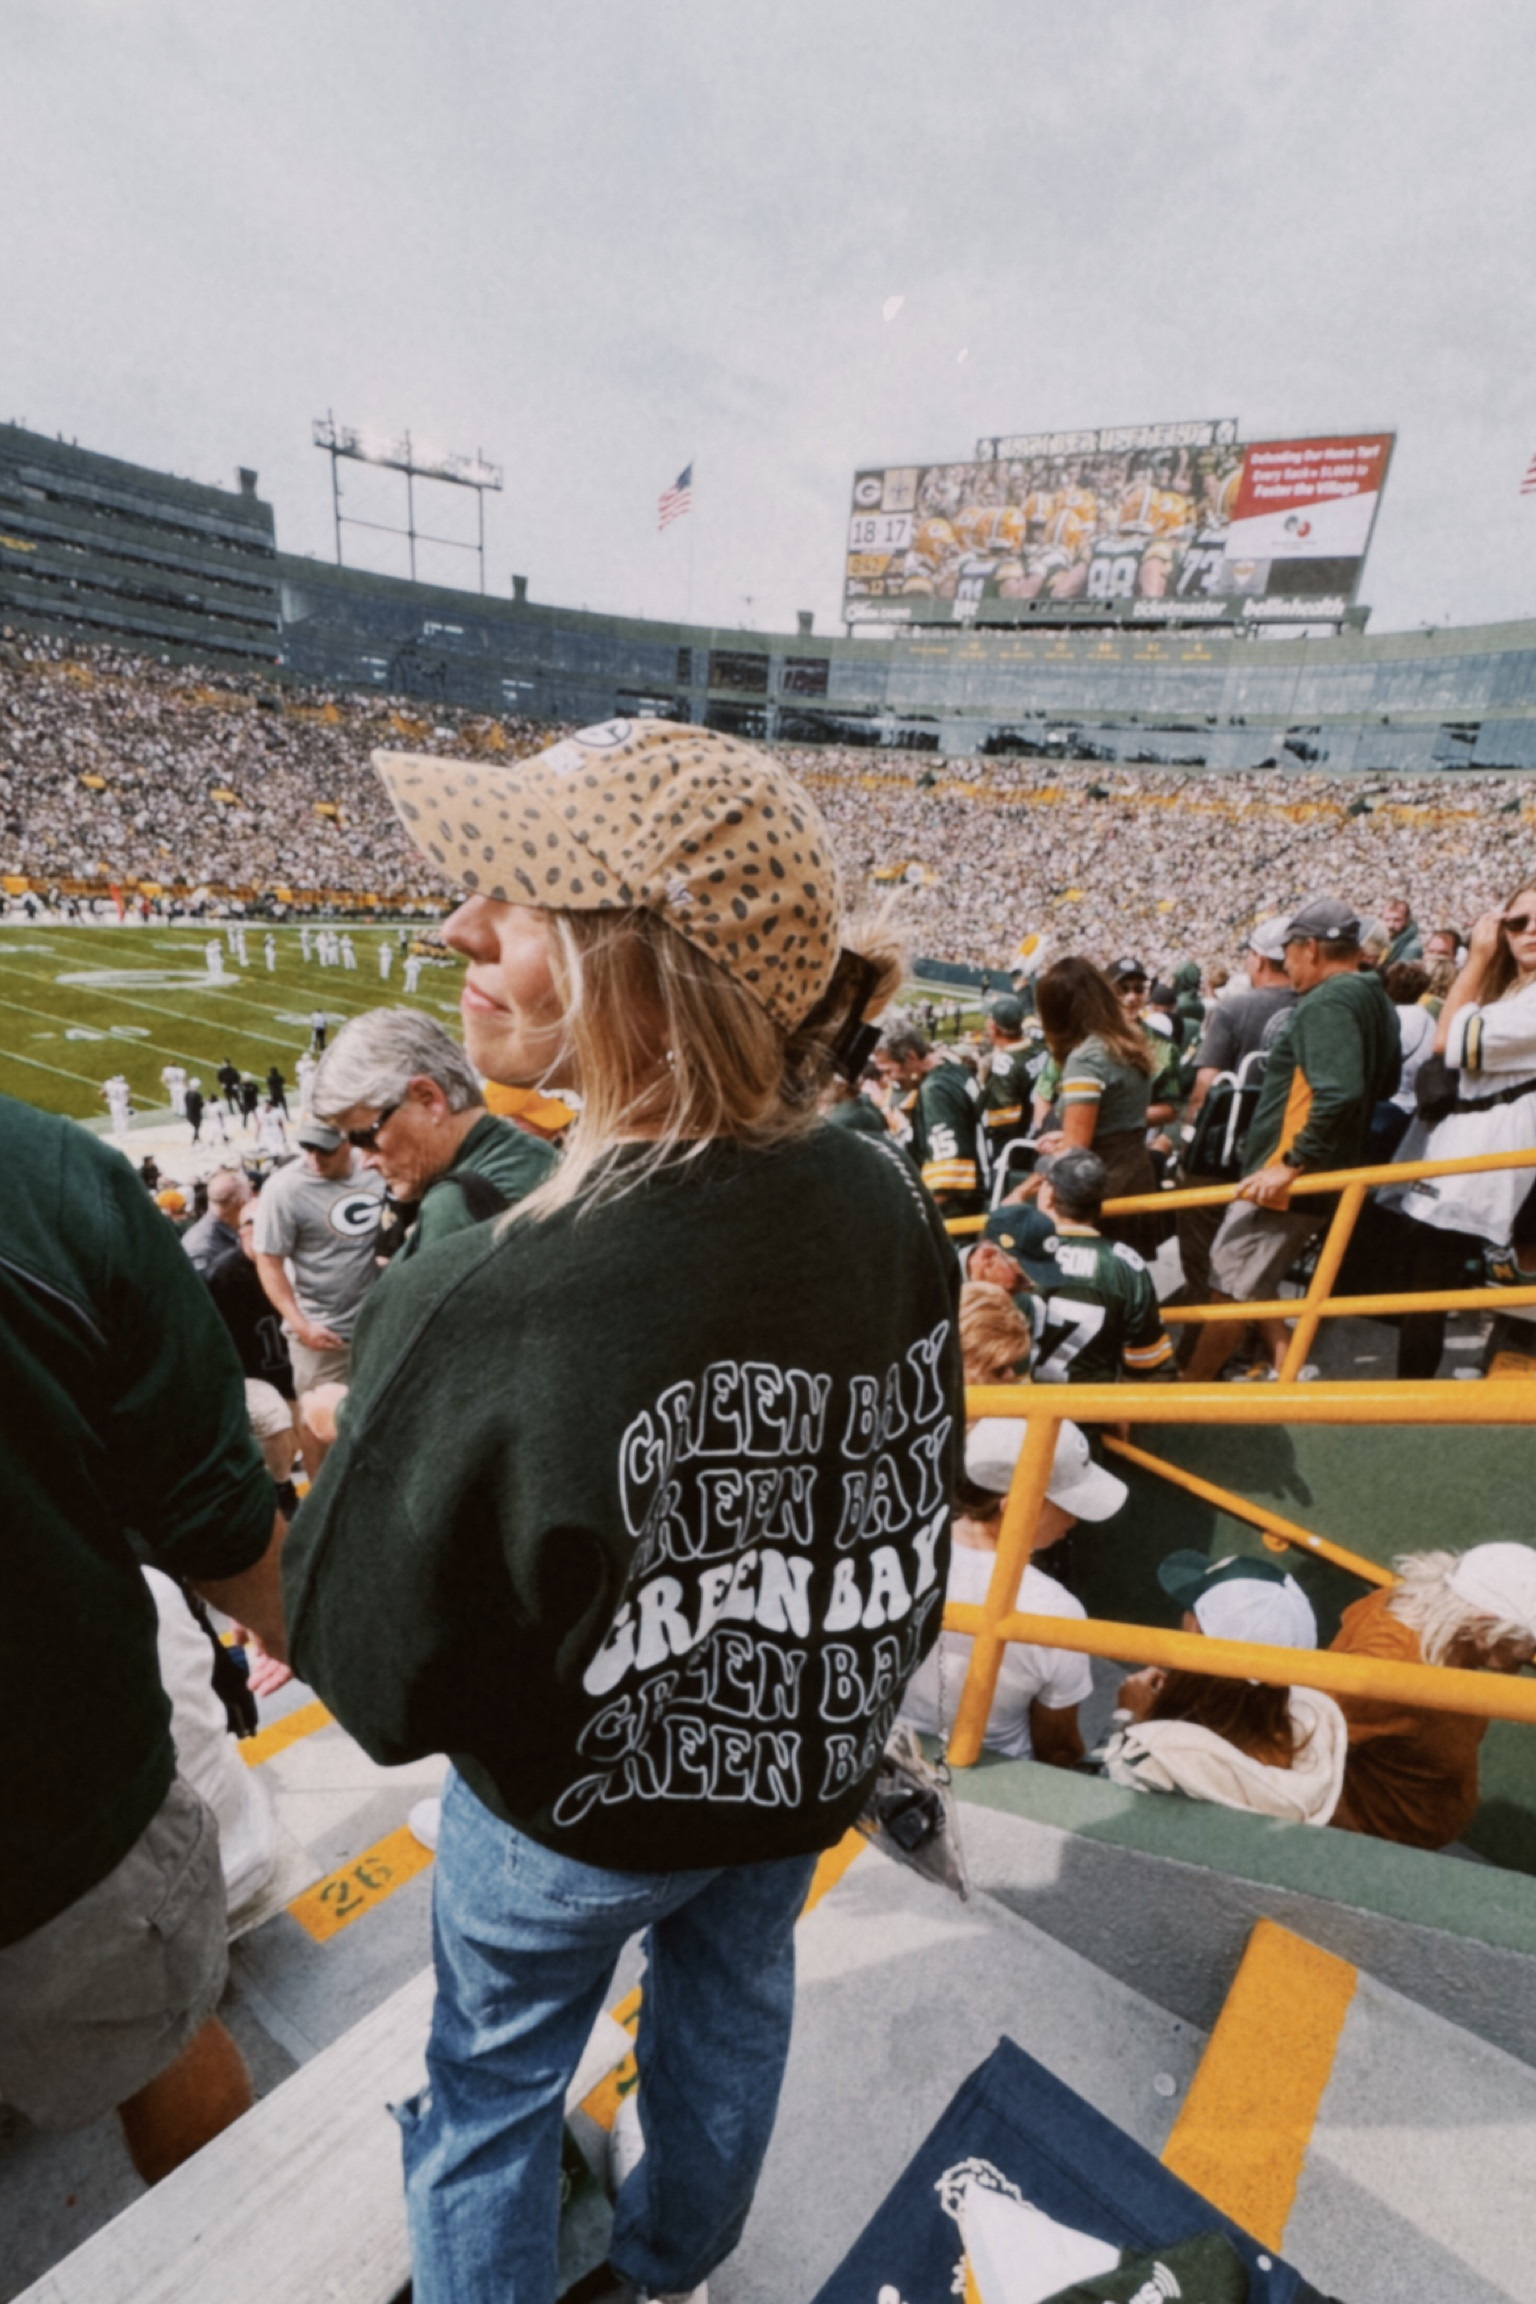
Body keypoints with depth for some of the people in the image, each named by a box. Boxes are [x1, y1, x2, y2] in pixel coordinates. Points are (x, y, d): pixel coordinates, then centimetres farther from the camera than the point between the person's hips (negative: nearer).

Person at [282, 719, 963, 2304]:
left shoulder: (478, 1308, -39)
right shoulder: (886, 1206, -22)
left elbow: (373, 1676, -24)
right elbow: (910, 1500, -7)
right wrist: (817, 1681, 10)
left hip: (573, 1804, -4)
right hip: (811, 1762, 5)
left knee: (494, 2082, 29)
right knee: (733, 2002, 35)